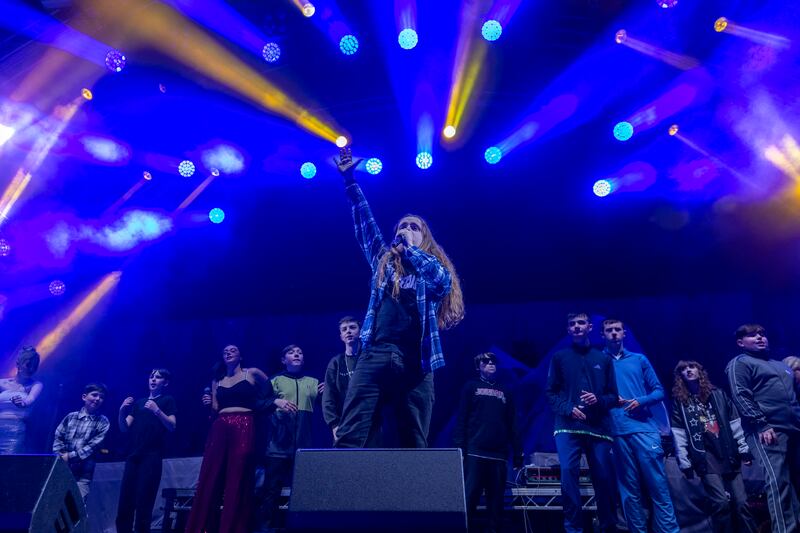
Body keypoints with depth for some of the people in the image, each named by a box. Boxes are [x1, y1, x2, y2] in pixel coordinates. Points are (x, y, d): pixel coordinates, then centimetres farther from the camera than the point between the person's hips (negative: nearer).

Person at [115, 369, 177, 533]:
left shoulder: (167, 400, 8)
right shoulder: (139, 403, 23)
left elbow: (172, 426, -4)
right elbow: (124, 428, 16)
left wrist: (157, 411, -18)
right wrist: (122, 411, -2)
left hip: (152, 456, -5)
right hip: (133, 456, 5)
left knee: (143, 504, -9)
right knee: (124, 503, 0)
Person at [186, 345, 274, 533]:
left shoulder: (252, 373, 8)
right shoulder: (217, 381, 19)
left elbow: (271, 393, 16)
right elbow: (215, 410, 15)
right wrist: (209, 404, -2)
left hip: (244, 428, -4)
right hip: (219, 429, 4)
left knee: (238, 482, -3)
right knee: (209, 479, 2)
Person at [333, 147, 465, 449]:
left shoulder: (438, 271, 15)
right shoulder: (383, 262, 22)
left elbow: (442, 279, -8)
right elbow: (365, 223, 19)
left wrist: (410, 247, 0)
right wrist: (350, 180, 17)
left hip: (415, 363, -1)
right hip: (375, 356, 2)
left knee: (415, 445, 3)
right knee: (349, 438, -9)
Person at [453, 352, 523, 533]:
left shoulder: (505, 391, 19)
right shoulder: (471, 387, 11)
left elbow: (512, 424, 17)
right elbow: (461, 418, 3)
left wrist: (518, 452, 10)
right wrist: (459, 446, -8)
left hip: (499, 454, 3)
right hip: (475, 452, -3)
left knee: (496, 499, 3)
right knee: (469, 496, -8)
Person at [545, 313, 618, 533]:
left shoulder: (604, 359, 13)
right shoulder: (559, 357, 8)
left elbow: (614, 396, 13)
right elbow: (550, 392, 5)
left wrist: (599, 400, -9)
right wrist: (568, 409, -11)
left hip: (598, 427, 2)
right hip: (567, 427, -2)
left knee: (604, 478, 5)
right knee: (568, 472, -16)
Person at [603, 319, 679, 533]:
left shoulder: (639, 360, 13)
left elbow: (659, 390, 10)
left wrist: (641, 401, -8)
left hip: (644, 428, 1)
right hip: (617, 431, 0)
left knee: (658, 486, -2)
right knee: (629, 490, 5)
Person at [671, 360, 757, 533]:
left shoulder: (718, 394, 13)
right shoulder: (679, 400, 6)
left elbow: (735, 423, 11)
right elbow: (678, 434, 0)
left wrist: (743, 448, 3)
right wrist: (684, 461, -7)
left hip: (728, 454, 3)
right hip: (705, 456, -2)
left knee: (741, 503, -1)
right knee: (721, 503, -13)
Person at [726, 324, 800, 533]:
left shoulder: (781, 365, 28)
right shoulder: (739, 363, 4)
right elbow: (741, 397, -8)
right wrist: (761, 424, -17)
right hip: (767, 431, -7)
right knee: (778, 482, -15)